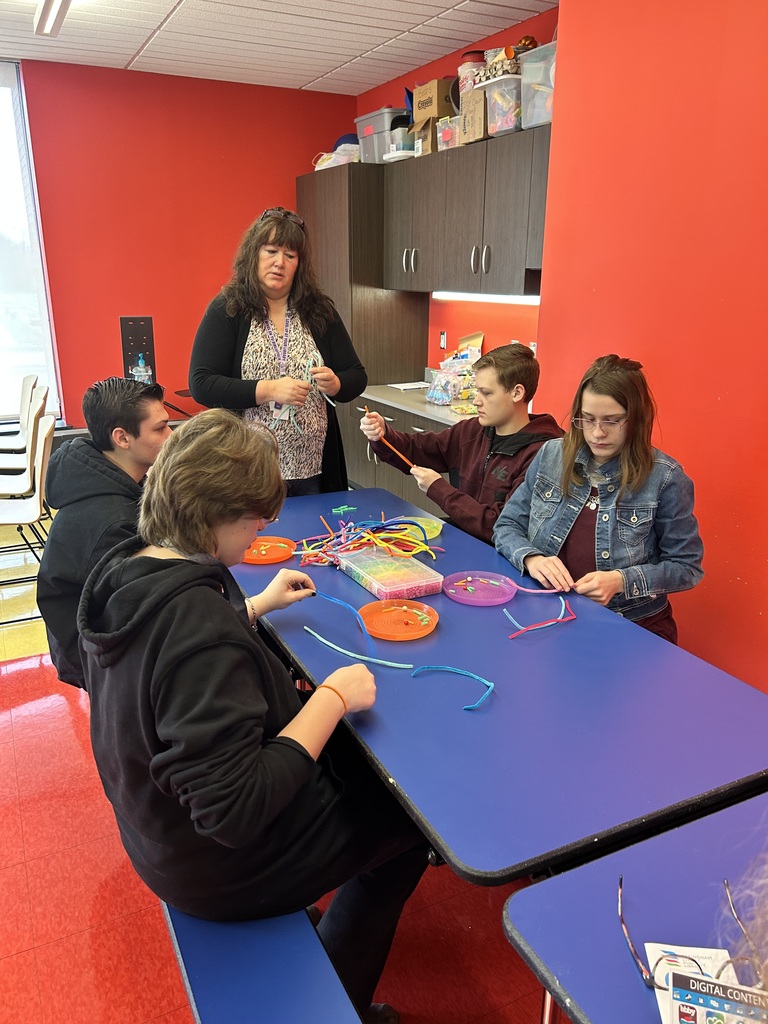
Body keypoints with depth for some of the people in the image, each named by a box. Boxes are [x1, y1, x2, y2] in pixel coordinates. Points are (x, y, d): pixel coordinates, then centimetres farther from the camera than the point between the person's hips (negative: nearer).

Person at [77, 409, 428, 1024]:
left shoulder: (126, 570, -8)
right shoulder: (200, 626, -37)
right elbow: (234, 812, -34)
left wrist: (257, 606, 11)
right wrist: (332, 698, -27)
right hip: (227, 868, -8)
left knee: (364, 762, 20)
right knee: (413, 812, 11)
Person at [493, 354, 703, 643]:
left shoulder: (664, 478, -8)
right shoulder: (551, 455, 2)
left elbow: (686, 566, -1)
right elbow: (507, 526, 7)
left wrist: (622, 581, -18)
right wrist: (531, 558, -15)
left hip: (633, 626, -2)